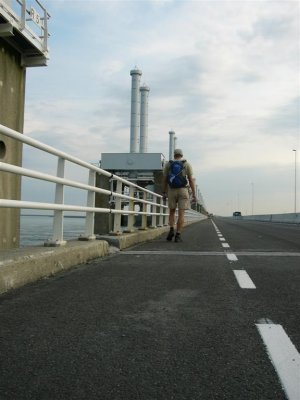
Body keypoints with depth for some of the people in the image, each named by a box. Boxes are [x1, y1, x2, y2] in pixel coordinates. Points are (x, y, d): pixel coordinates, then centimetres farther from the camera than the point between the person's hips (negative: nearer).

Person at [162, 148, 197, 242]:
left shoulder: (168, 164, 4)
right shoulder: (187, 164, 1)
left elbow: (164, 180, 4)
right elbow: (191, 180, -4)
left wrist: (164, 192, 14)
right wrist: (194, 195, -2)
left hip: (172, 191, 1)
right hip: (183, 191, -1)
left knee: (172, 212, 15)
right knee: (181, 214, -2)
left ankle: (171, 230, -7)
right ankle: (178, 235, -10)